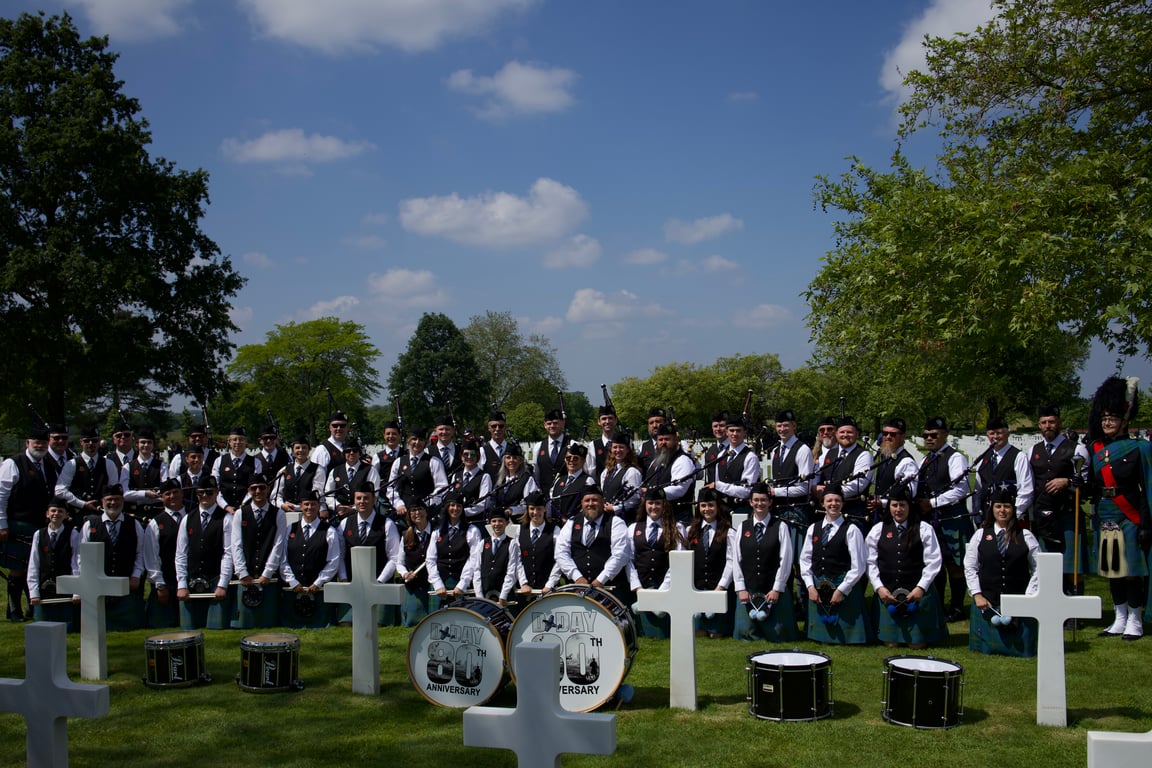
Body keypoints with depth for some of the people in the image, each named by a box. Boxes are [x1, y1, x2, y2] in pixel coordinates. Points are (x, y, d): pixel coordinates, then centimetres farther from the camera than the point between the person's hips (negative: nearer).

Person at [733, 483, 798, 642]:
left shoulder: (781, 527, -2)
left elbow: (786, 559, -5)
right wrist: (741, 589, -2)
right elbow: (736, 559, 5)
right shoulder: (742, 527, 6)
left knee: (777, 634, 0)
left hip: (774, 591, -2)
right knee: (746, 632, 3)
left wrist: (777, 589, -9)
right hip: (747, 591, 2)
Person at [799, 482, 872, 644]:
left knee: (845, 637, 0)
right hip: (817, 588, 4)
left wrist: (841, 590, -11)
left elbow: (858, 566, -8)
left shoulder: (851, 530, -6)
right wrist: (810, 586, -2)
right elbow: (805, 559, 9)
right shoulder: (813, 529, 8)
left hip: (844, 588, -4)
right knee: (820, 637, 11)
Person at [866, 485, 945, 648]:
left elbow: (934, 562, -3)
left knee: (917, 644, 0)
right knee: (890, 643, 2)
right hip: (886, 592, 2)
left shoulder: (924, 529, 0)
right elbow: (870, 562, 4)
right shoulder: (878, 530, 6)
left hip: (917, 593, -1)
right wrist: (879, 587, -7)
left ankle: (916, 635, 32)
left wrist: (921, 588, -11)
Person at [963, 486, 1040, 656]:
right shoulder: (981, 535, 4)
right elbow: (970, 567, 5)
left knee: (1022, 648, -3)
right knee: (987, 648, -1)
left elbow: (1038, 569, 2)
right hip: (988, 603, 1)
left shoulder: (1026, 537, 2)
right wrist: (977, 595, -4)